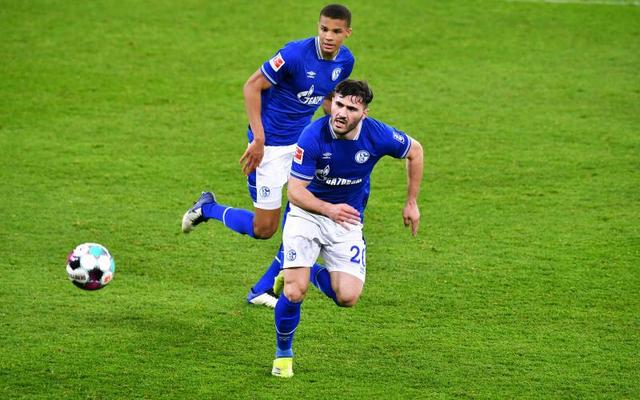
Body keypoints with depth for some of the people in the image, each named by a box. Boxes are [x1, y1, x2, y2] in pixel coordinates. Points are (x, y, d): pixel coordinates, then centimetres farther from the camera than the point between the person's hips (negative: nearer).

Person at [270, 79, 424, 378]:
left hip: (347, 219, 2)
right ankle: (283, 354, 11)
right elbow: (295, 192, -23)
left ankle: (311, 274, 22)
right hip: (307, 214, -2)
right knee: (294, 293, -18)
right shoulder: (313, 136, -25)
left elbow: (415, 151, 4)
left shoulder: (377, 135, -18)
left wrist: (411, 202, 8)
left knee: (347, 297, -13)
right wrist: (329, 209, -40)